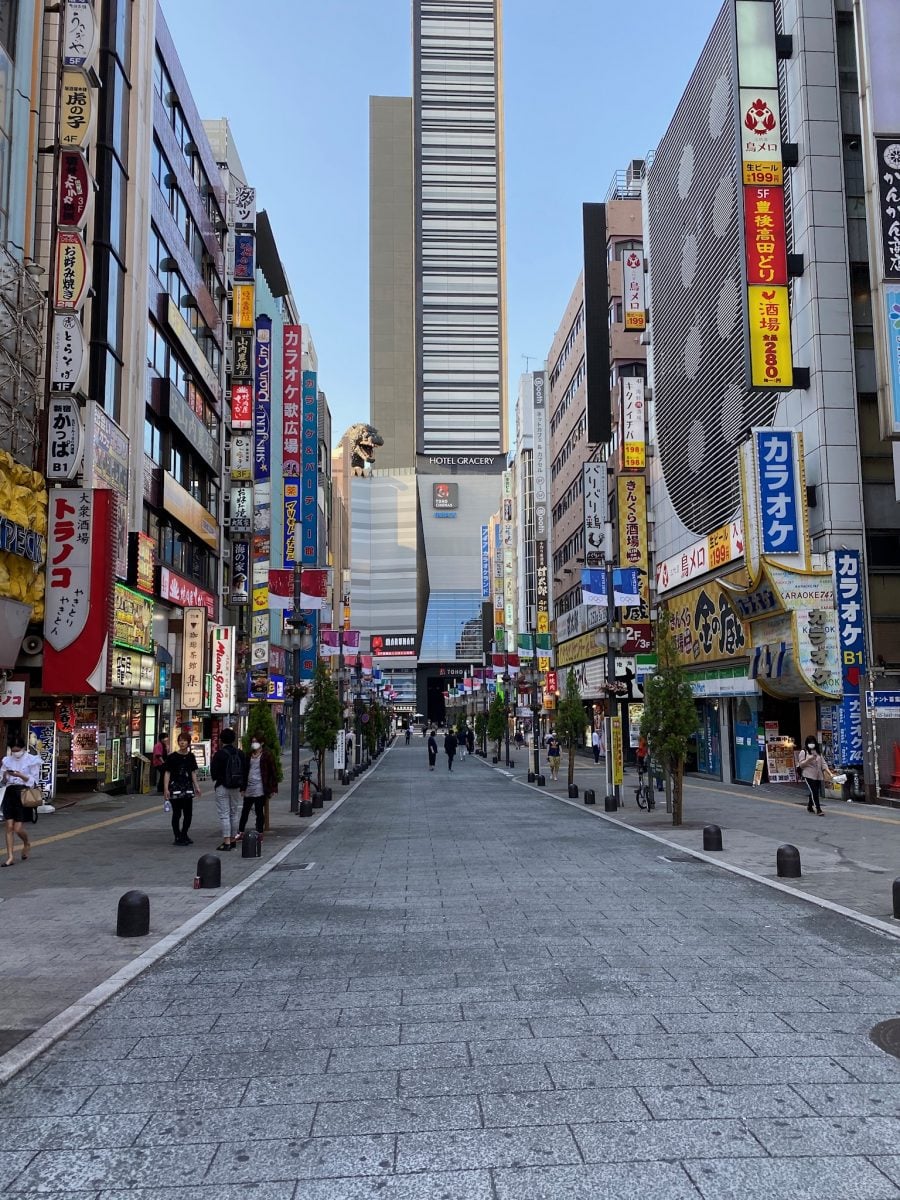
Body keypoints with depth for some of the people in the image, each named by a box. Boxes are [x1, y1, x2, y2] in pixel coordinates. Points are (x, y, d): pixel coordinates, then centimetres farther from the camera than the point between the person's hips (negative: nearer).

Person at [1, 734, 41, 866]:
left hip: (23, 794, -4)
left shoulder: (32, 760, -3)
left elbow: (34, 781, -5)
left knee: (18, 829, -6)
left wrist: (20, 775, -19)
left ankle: (27, 843, 26)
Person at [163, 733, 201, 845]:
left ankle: (184, 835, 25)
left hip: (187, 787, 5)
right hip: (175, 787, -5)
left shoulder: (191, 756, 8)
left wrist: (196, 786, 12)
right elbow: (167, 773, -6)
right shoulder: (172, 757, -6)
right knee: (177, 813, -2)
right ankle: (177, 837, 6)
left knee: (188, 813, 9)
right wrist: (166, 789, -12)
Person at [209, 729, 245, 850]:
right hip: (236, 787, 5)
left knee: (224, 815, -4)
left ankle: (226, 841, -8)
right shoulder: (240, 753, 3)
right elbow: (245, 770, 7)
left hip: (222, 787, -5)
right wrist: (242, 786, 14)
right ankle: (233, 840, 21)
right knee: (234, 814, 14)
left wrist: (215, 781, 10)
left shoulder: (219, 754, -12)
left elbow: (213, 772, -10)